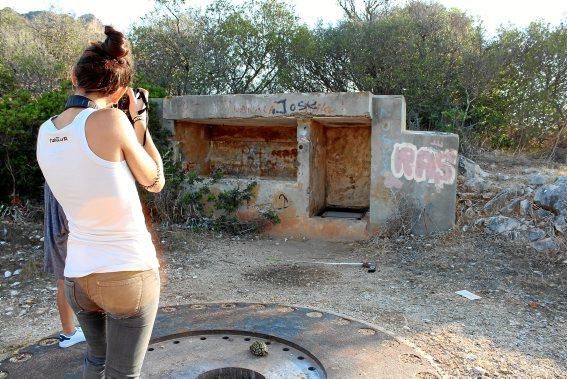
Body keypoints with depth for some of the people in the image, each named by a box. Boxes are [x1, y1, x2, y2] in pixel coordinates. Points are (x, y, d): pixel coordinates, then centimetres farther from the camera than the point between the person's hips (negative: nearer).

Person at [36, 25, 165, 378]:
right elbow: (155, 181, -5)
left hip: (78, 273, 6)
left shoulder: (46, 133, 1)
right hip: (129, 271, -6)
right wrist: (140, 120, 2)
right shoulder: (111, 121, -17)